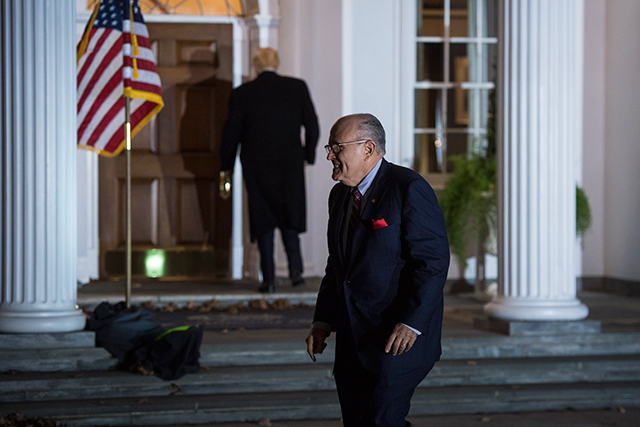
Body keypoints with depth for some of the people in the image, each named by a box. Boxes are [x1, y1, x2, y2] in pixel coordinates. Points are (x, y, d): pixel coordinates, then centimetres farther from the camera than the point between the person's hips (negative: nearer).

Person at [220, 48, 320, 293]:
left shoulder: (241, 94, -5)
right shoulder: (297, 87, -1)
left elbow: (231, 132, 0)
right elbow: (312, 126, 1)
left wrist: (226, 167, 12)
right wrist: (308, 155, 16)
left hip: (257, 167, -1)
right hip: (290, 165, 1)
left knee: (263, 220, 7)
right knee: (289, 217, 16)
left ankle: (269, 279, 5)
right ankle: (295, 268, 0)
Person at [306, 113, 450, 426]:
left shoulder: (408, 189, -11)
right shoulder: (340, 195, 14)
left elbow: (433, 261, -16)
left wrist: (411, 324, -22)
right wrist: (323, 322, 12)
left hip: (399, 340, -8)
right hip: (352, 340, 8)